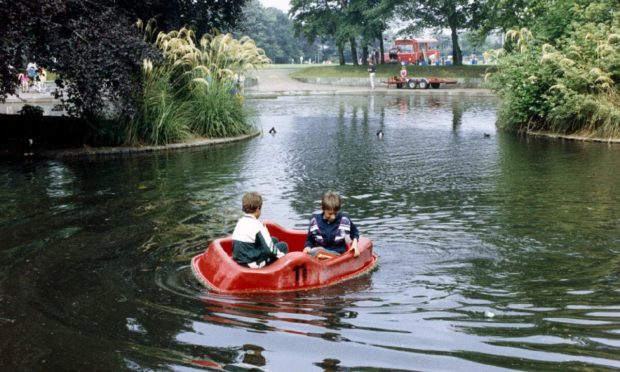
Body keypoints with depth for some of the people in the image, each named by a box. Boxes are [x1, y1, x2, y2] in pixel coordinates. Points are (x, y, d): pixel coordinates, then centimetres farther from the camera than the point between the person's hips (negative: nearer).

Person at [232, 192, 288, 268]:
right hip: (253, 264, -9)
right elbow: (270, 249, -20)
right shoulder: (257, 225, -20)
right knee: (283, 246, 5)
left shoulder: (240, 222, 6)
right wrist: (282, 255, -3)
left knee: (274, 240, 24)